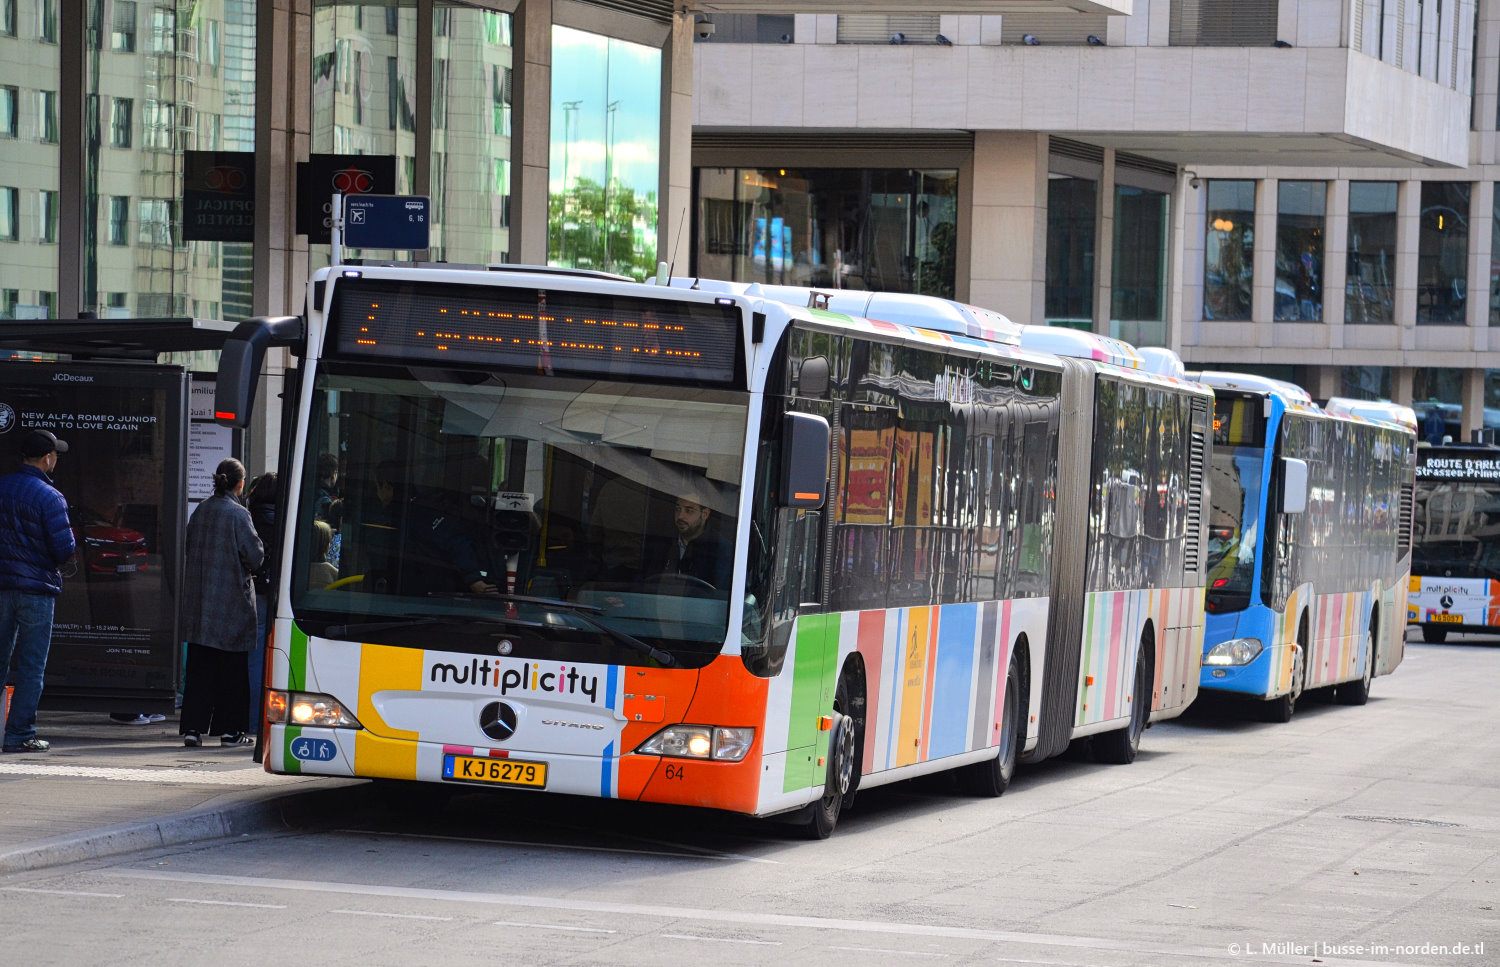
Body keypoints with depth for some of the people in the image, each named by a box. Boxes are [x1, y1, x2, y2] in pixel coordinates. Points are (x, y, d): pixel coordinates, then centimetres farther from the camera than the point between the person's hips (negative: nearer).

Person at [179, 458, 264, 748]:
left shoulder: (200, 511, 5)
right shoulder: (238, 514, -12)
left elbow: (190, 547, 13)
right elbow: (256, 556, -11)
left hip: (198, 599, 5)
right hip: (232, 599, -5)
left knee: (198, 666, 6)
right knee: (232, 668, 4)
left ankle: (193, 726, 1)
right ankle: (230, 730, 7)